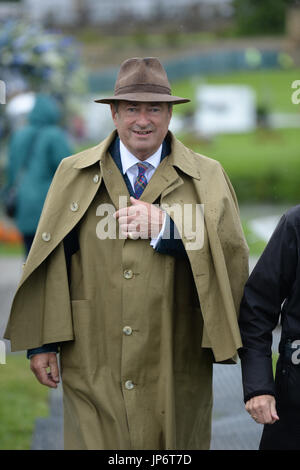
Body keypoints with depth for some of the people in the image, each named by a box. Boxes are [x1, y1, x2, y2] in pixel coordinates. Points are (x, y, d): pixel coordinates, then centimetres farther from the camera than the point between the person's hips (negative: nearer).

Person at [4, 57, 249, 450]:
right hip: (94, 371, 0)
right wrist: (42, 342, 3)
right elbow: (49, 263, 7)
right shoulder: (74, 174, 8)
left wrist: (167, 226, -16)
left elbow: (234, 255, -5)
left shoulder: (207, 177, 6)